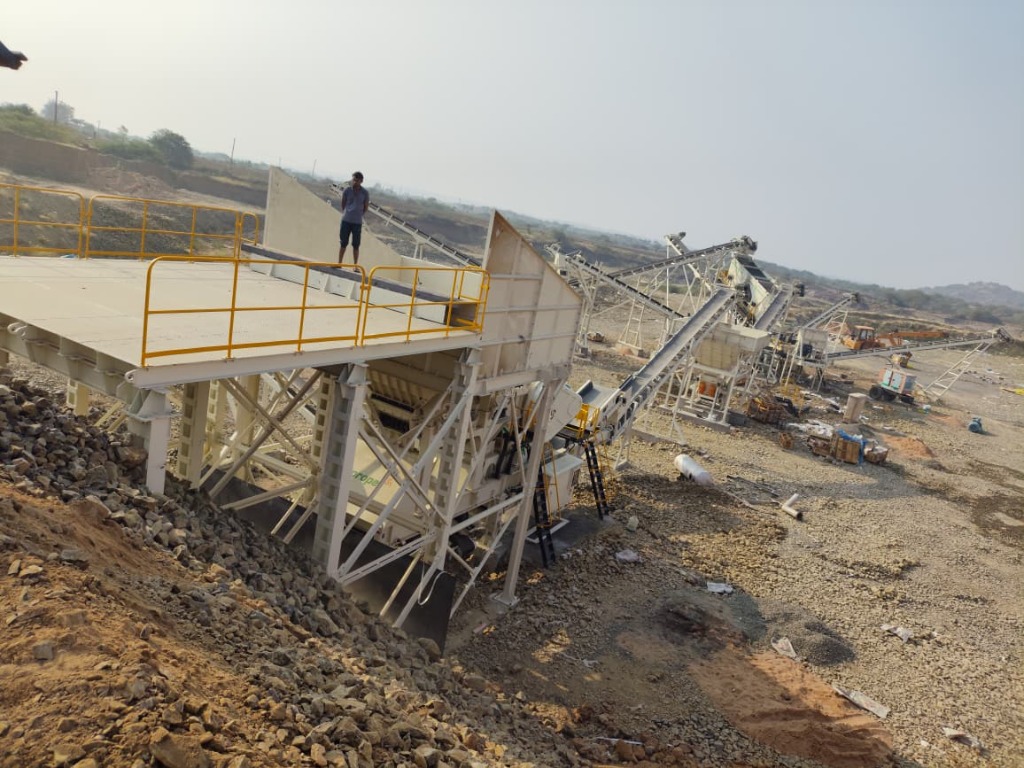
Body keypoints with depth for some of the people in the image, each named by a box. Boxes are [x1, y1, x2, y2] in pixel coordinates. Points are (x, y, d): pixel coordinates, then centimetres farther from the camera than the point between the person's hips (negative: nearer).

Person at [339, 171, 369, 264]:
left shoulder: (365, 193, -3)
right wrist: (345, 213, 10)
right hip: (346, 220, 1)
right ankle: (339, 263, 15)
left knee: (356, 245, 1)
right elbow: (343, 203, 11)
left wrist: (358, 215, 7)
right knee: (343, 243, 6)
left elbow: (366, 207, 8)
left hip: (357, 222, -1)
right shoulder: (347, 190, -1)